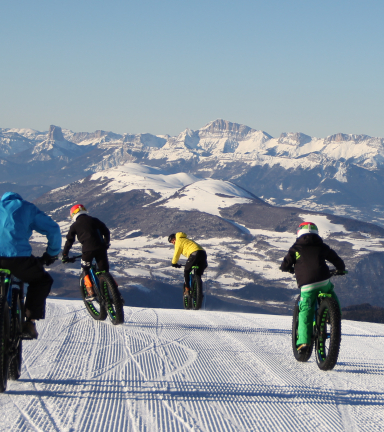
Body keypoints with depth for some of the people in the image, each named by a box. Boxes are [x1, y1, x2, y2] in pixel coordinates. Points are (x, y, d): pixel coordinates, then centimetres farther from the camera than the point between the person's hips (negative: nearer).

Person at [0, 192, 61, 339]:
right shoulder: (26, 207, 23)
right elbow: (53, 229, 17)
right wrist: (51, 254, 29)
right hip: (17, 256, -3)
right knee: (42, 281, 23)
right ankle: (29, 322, 11)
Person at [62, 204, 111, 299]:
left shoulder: (75, 226, 12)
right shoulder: (94, 220, 18)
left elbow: (69, 241, 14)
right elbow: (106, 232, 21)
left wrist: (65, 255, 23)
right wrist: (106, 244, 36)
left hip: (87, 249, -2)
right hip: (100, 248, 2)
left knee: (86, 271, 17)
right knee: (104, 270, 12)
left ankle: (90, 293, 4)